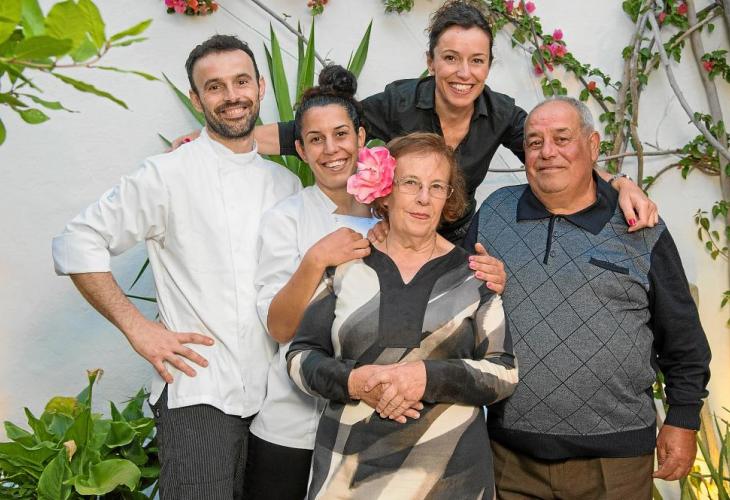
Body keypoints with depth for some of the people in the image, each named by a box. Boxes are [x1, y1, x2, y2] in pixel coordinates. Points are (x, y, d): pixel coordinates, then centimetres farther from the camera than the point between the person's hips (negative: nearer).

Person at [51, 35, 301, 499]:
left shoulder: (287, 183, 10)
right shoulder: (168, 175, -5)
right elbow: (77, 244, -5)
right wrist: (137, 327, -11)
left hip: (277, 395, 5)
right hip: (199, 396, -5)